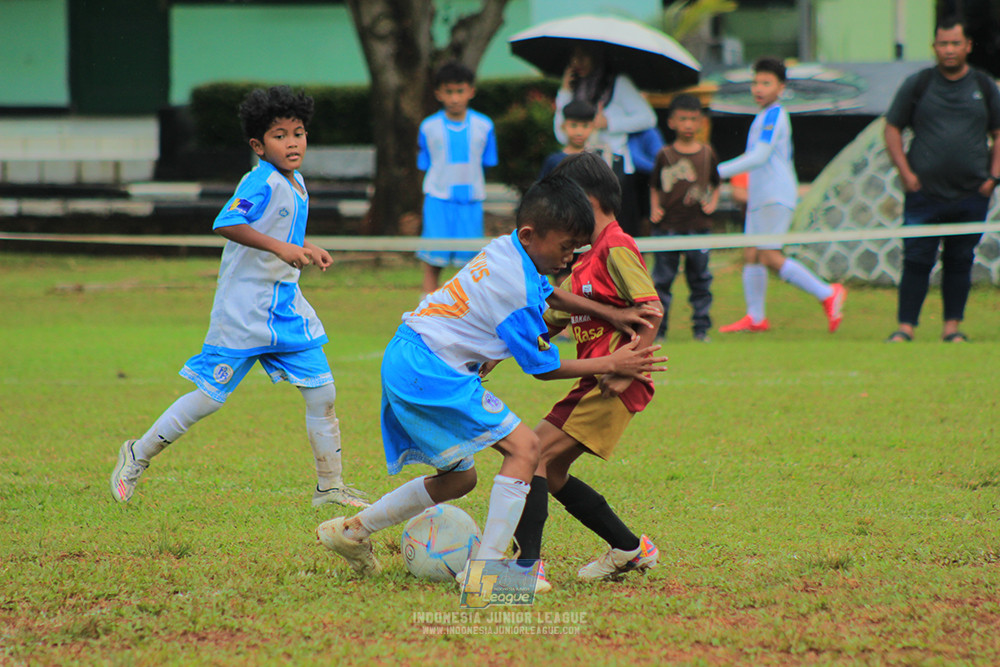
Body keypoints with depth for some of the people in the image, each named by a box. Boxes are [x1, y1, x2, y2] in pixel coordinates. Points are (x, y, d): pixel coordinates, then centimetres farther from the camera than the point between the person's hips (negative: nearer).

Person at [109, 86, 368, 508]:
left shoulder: (296, 183, 12)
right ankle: (137, 457, 16)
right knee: (210, 397, -1)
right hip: (244, 310, -8)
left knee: (322, 392, 3)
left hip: (286, 307, 8)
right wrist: (280, 247, -36)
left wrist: (307, 249, 14)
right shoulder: (261, 182, -16)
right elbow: (226, 223, -32)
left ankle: (330, 487, 14)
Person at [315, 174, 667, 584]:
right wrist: (611, 364, -1)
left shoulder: (507, 251, 9)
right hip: (430, 370, -10)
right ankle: (486, 568, -17)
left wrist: (612, 315, 22)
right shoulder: (518, 289, -19)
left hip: (405, 363, 10)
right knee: (523, 447, -14)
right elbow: (544, 367, -8)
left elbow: (548, 295, 31)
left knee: (459, 478, 20)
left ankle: (351, 531, 26)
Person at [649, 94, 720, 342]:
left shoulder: (707, 154, 6)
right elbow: (655, 188, 8)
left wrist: (712, 203, -1)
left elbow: (715, 184, 16)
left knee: (700, 279, 6)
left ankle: (701, 327, 14)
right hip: (667, 227, -1)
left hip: (699, 227, 1)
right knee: (662, 279, 1)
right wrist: (655, 209, -7)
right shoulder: (665, 155, 1)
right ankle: (657, 328, 8)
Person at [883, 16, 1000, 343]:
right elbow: (892, 129, 8)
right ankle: (905, 326, -2)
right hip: (924, 191, -1)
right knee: (916, 260, -5)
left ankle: (952, 327, 12)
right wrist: (905, 172, -3)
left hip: (971, 194, 1)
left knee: (960, 261, 6)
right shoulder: (917, 85, 5)